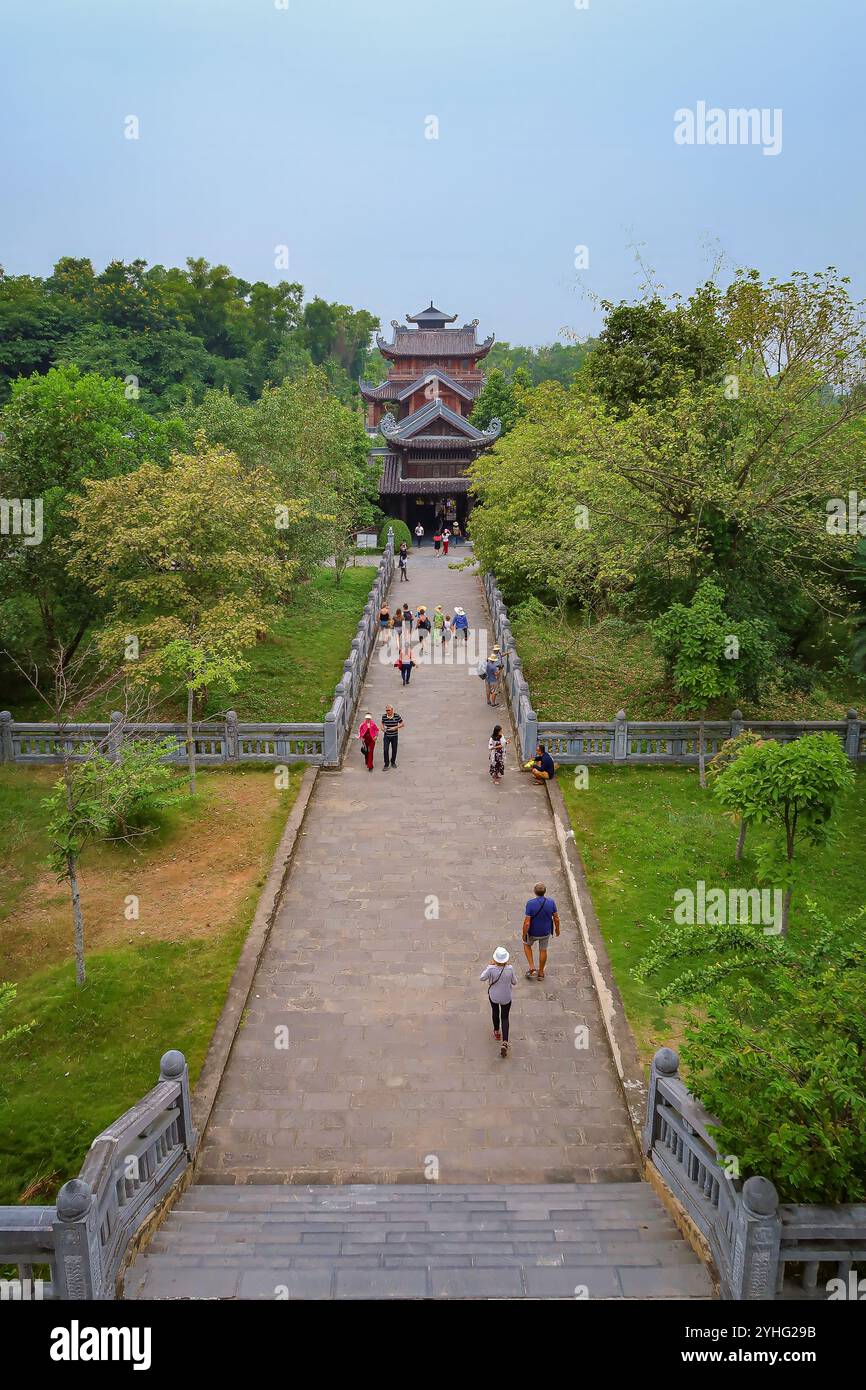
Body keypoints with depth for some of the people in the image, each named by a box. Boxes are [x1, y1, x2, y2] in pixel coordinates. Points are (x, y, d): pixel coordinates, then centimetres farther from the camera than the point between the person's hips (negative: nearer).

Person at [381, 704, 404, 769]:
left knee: (394, 750, 11)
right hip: (387, 736, 1)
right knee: (386, 750, -7)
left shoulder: (397, 716, -11)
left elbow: (402, 724, -4)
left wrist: (396, 727, -20)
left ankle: (393, 762, 33)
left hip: (394, 736, -1)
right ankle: (386, 765, 0)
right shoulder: (384, 716, -5)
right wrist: (383, 727, -10)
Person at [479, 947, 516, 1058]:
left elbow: (482, 978, -13)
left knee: (495, 1012, 31)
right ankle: (505, 1042, 0)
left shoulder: (491, 968, -29)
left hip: (493, 995, 0)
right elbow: (514, 982, -9)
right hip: (506, 997, 0)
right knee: (505, 1018, 16)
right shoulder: (510, 969, -26)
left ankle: (497, 1032, 51)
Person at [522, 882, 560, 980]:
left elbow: (527, 923, -25)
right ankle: (540, 973, 37)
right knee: (543, 951, 24)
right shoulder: (551, 902, -19)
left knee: (527, 945, 28)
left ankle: (532, 967, 20)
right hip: (546, 932, 2)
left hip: (533, 932, -2)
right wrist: (557, 929, 11)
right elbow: (556, 919, -8)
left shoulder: (530, 903, -29)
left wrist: (524, 935, -9)